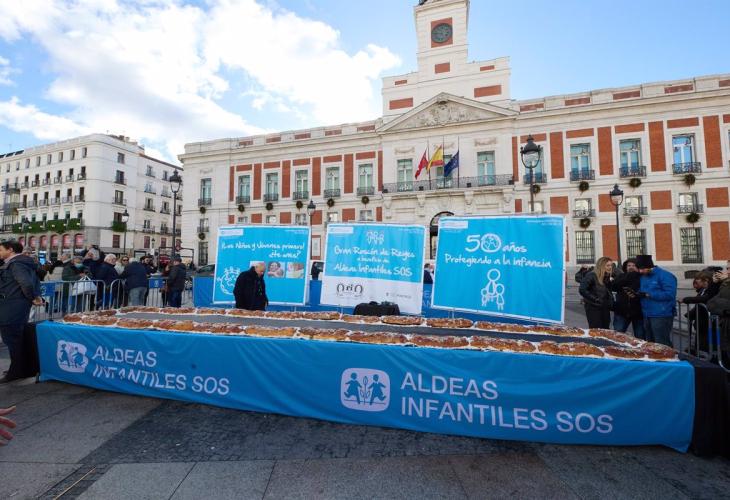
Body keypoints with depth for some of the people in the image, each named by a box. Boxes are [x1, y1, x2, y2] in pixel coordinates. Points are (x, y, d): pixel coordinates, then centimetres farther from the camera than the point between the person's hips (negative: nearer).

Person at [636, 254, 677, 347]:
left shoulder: (664, 275, -11)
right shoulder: (643, 277, 13)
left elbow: (670, 294, -20)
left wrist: (648, 294, -22)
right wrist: (636, 293, -1)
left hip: (661, 316, -8)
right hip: (647, 316, 8)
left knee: (662, 345, -3)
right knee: (650, 343, 17)